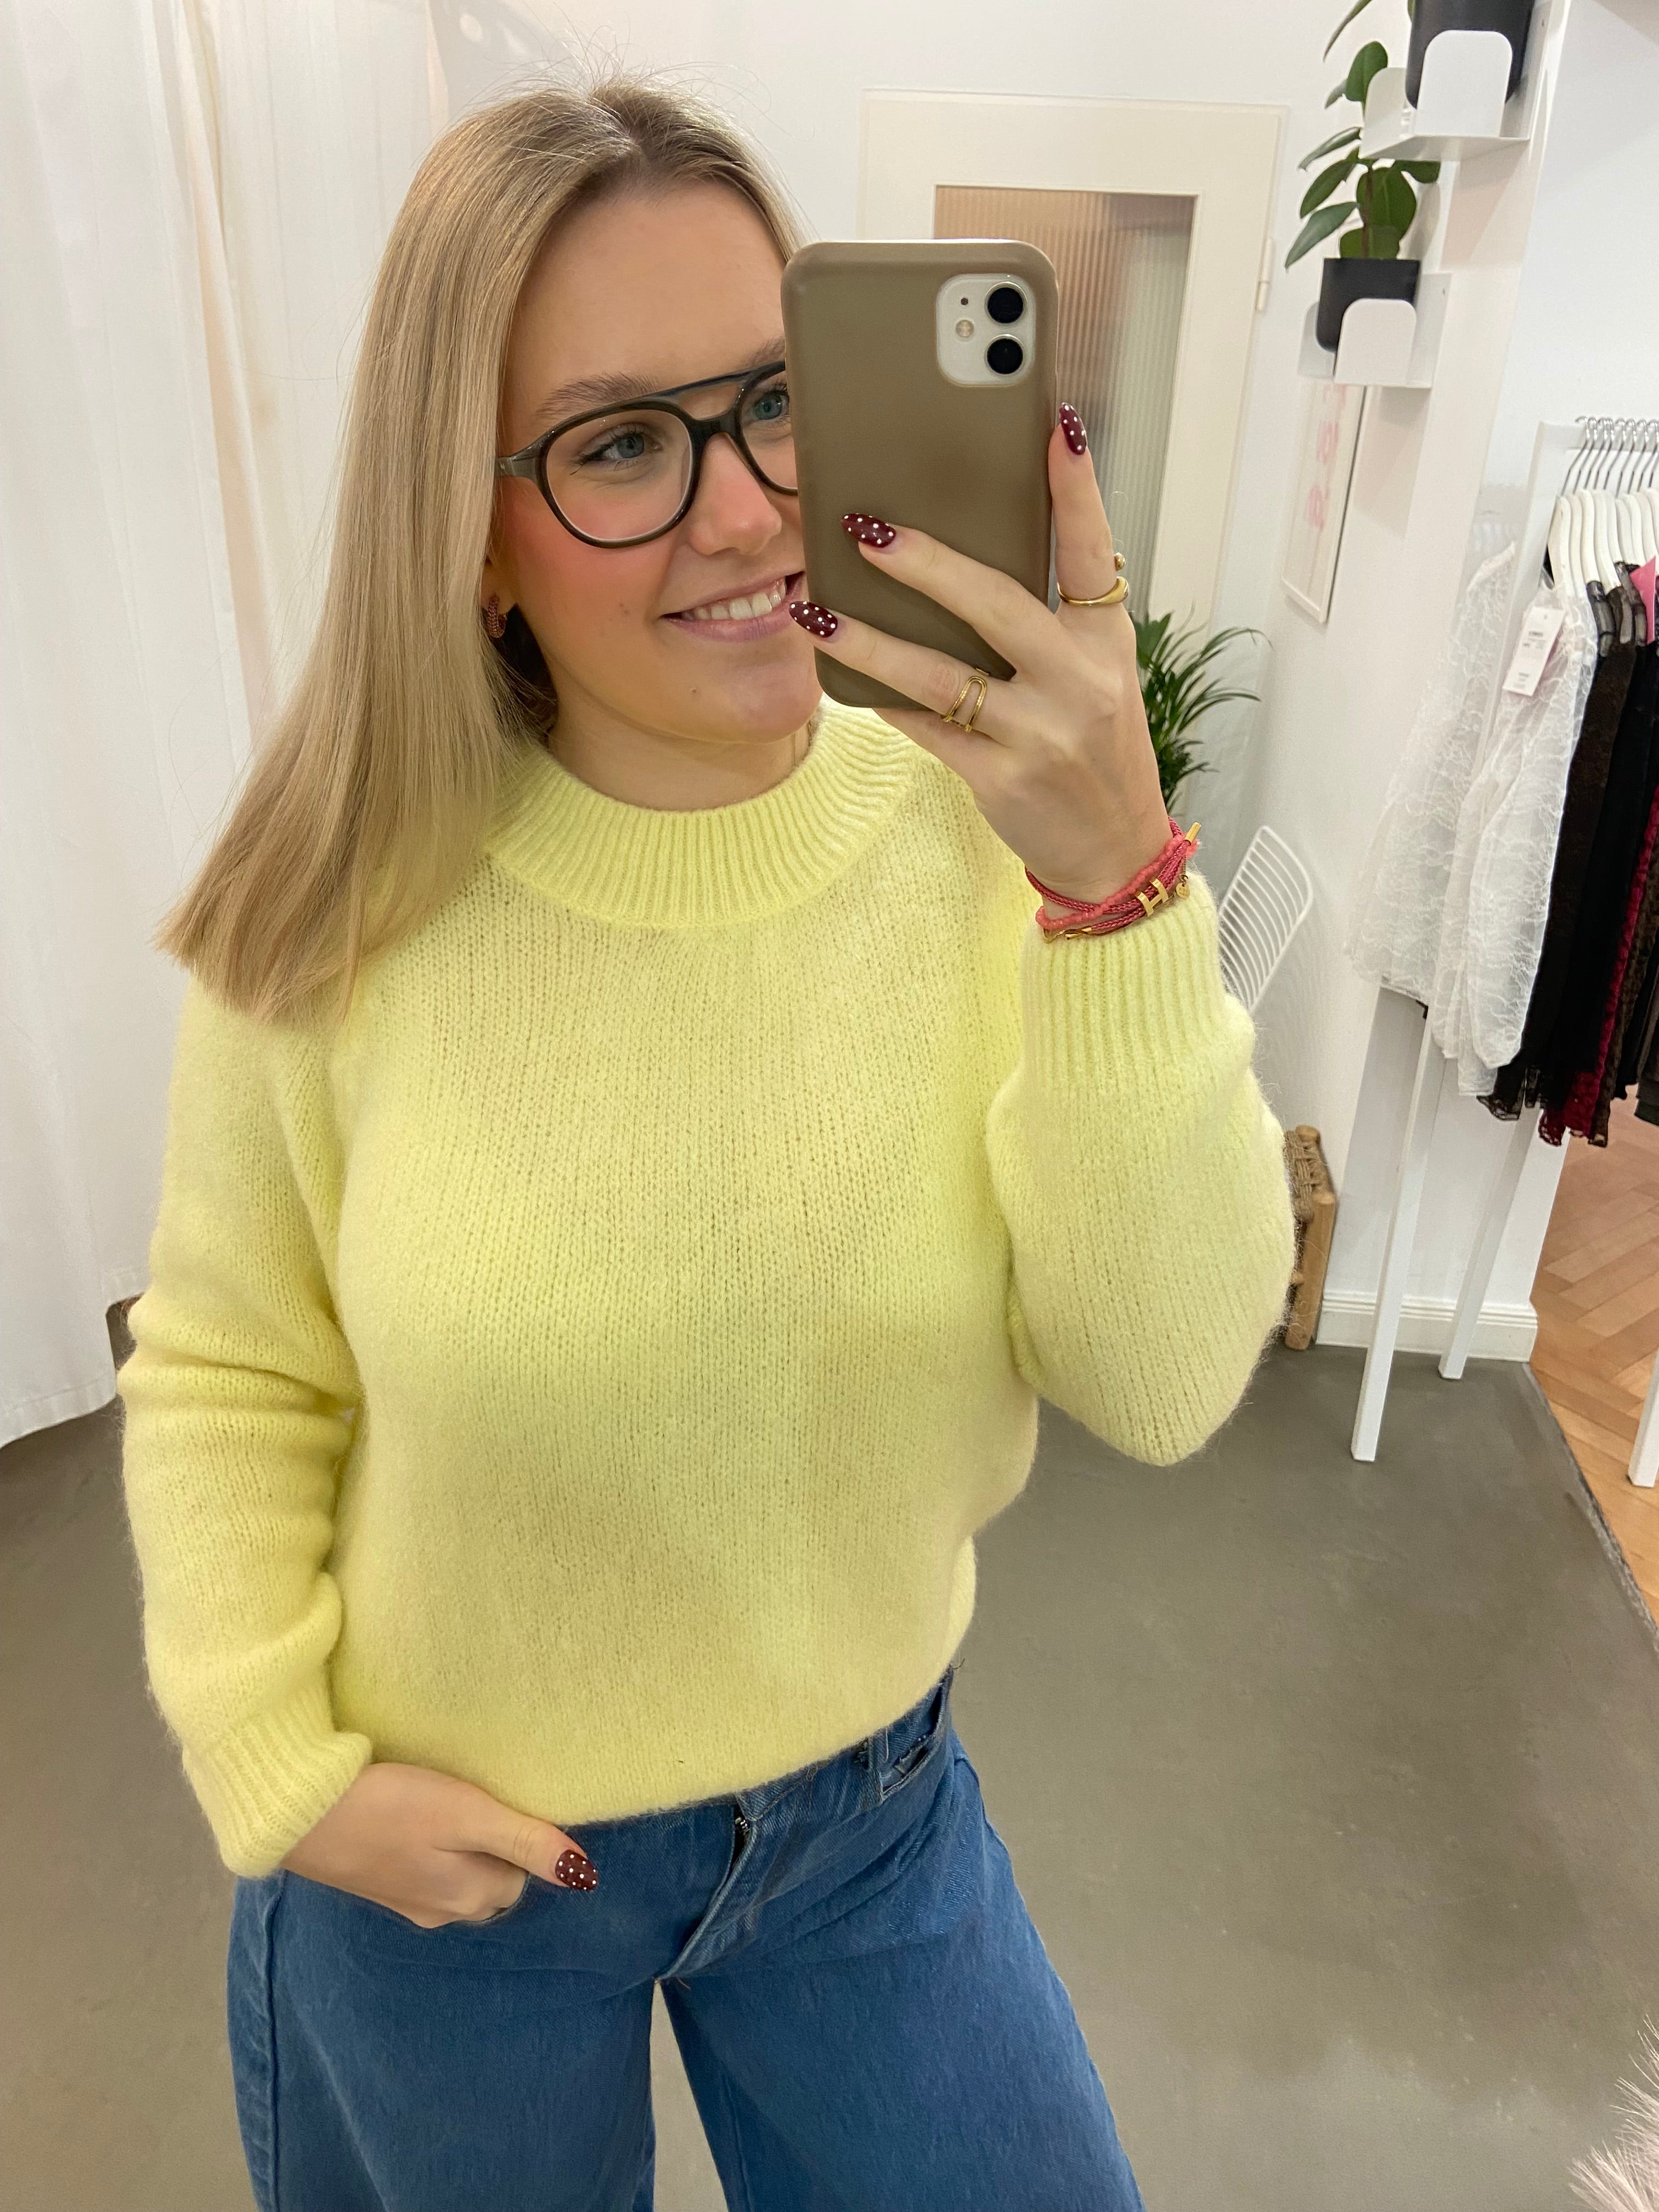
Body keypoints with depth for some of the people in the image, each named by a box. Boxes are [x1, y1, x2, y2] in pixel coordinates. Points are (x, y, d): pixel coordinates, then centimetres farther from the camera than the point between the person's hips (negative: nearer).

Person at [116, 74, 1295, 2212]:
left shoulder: (978, 832, -17)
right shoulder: (345, 911, -19)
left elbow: (1165, 1387, -23)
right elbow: (223, 1372, -5)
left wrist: (1117, 884, -34)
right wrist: (279, 1771, -10)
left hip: (873, 1800, 1)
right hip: (445, 1854, 0)